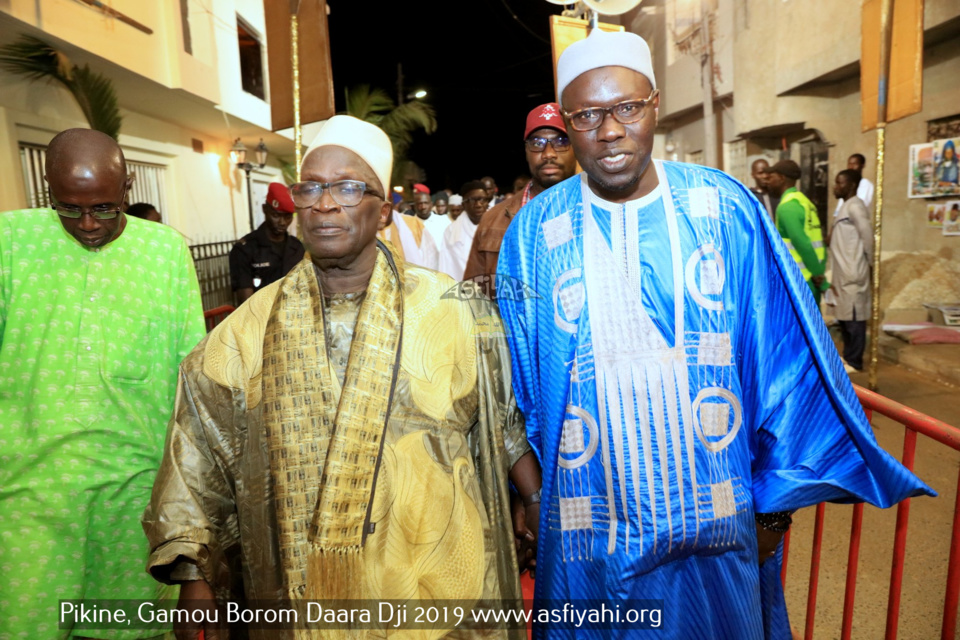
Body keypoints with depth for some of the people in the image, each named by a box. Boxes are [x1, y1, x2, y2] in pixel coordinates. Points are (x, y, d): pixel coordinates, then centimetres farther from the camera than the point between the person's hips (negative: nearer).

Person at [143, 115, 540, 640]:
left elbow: (506, 423, 3)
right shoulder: (249, 331, -4)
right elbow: (196, 460, 1)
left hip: (442, 585, -1)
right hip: (302, 595, 2)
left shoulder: (454, 311, -6)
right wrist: (193, 577, -2)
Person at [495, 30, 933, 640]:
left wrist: (777, 497, -1)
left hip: (716, 526, 1)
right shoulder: (534, 231, -5)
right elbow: (513, 384, 1)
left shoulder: (728, 209, -5)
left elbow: (780, 357, -2)